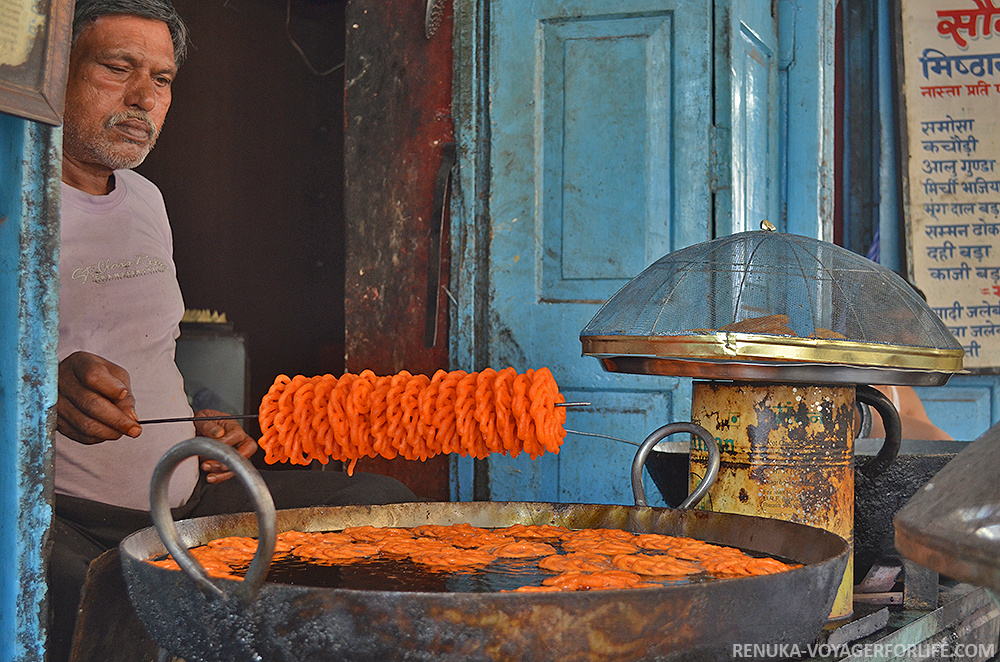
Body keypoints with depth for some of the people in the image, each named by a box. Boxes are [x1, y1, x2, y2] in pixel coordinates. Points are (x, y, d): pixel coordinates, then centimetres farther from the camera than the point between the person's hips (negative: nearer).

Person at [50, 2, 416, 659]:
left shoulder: (147, 199, 19)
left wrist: (196, 429, 10)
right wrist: (40, 388, -37)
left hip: (182, 501, 8)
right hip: (62, 515, -8)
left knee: (382, 500, 2)